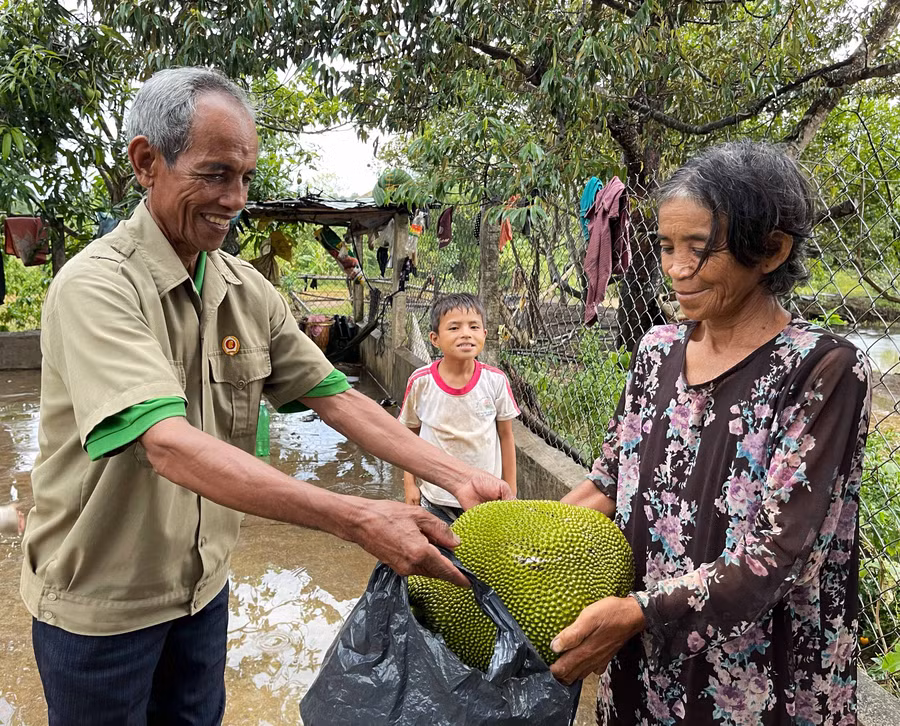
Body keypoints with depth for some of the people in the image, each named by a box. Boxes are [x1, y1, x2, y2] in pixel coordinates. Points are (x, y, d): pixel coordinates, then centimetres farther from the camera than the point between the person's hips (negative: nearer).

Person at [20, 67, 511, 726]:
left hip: (203, 583, 6)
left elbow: (333, 396, -5)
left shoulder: (246, 290, -3)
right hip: (100, 598, -5)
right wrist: (356, 518, -44)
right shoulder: (97, 285, -24)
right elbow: (168, 444, -37)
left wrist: (459, 477, -15)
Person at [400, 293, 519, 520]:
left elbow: (506, 435, 1)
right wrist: (409, 484, 0)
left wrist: (510, 489, 4)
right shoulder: (421, 382, -11)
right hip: (435, 498, 0)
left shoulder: (495, 380, -10)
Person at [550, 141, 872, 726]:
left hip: (754, 678, -4)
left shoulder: (824, 370, -18)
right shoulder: (658, 349, -1)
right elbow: (611, 480, 4)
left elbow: (774, 552, -22)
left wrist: (635, 612, -31)